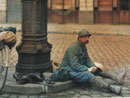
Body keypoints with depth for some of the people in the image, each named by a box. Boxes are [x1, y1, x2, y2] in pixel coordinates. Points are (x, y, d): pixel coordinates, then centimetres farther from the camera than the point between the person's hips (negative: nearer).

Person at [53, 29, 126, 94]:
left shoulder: (83, 47, 10)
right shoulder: (73, 48, -21)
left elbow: (87, 59, 9)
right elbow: (74, 65, -26)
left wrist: (93, 67, -11)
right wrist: (87, 69, -31)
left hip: (79, 68, 10)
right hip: (69, 71, -10)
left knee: (97, 70, 1)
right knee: (89, 75, -30)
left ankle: (117, 78, -5)